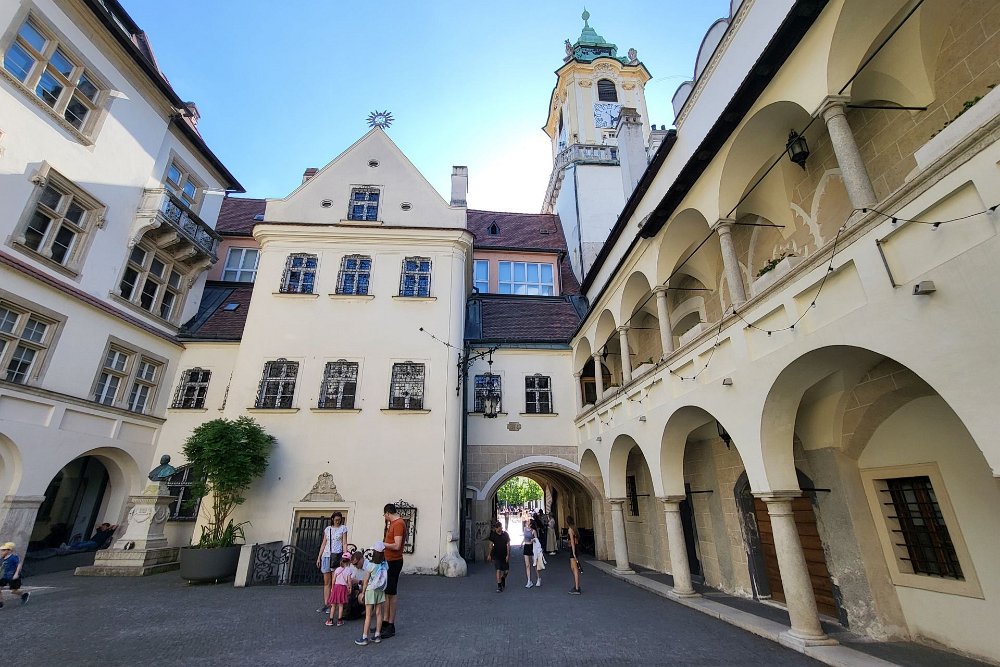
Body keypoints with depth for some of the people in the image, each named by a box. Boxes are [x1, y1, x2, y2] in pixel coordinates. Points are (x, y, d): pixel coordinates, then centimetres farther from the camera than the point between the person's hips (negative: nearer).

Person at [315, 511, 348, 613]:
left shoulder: (343, 528, 4)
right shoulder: (327, 529, 12)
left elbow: (344, 543, 0)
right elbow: (323, 544, 15)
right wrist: (319, 557, 10)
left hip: (337, 555, -4)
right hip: (326, 555, 4)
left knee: (334, 582, -5)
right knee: (326, 582, 6)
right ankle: (326, 604, 12)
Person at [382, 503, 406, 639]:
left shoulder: (398, 524, -19)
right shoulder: (394, 523, 13)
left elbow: (396, 546, -24)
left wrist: (383, 544, -14)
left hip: (394, 562, -10)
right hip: (389, 561, 10)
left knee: (391, 594, -1)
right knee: (386, 593, 16)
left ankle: (391, 626, 8)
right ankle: (386, 622, 27)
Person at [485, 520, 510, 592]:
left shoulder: (505, 534, -5)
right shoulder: (493, 535, -4)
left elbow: (508, 545, -2)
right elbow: (491, 545, 5)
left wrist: (507, 555, -7)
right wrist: (489, 554, 5)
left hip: (505, 555, 1)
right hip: (496, 555, -1)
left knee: (506, 571, 6)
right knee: (498, 570, -9)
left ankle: (503, 579, 38)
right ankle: (499, 586, 2)